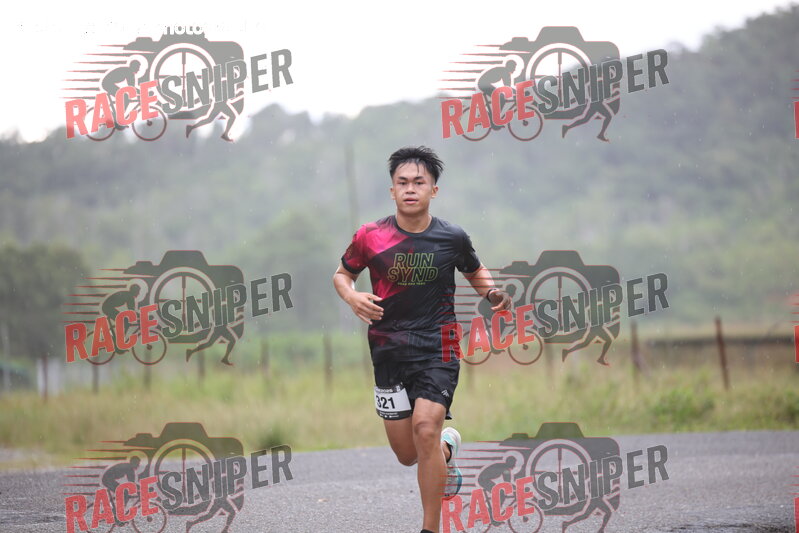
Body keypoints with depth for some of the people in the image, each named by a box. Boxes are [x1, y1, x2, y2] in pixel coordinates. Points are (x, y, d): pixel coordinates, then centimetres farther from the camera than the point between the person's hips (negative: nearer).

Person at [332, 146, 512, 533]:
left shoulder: (452, 238, -1)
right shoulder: (370, 237, -4)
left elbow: (475, 272, 18)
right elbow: (342, 274, 12)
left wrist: (493, 293, -3)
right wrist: (352, 297, -10)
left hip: (438, 348, -2)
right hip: (389, 351, 2)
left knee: (425, 429, -22)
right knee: (407, 455, 6)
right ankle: (447, 447, 44)